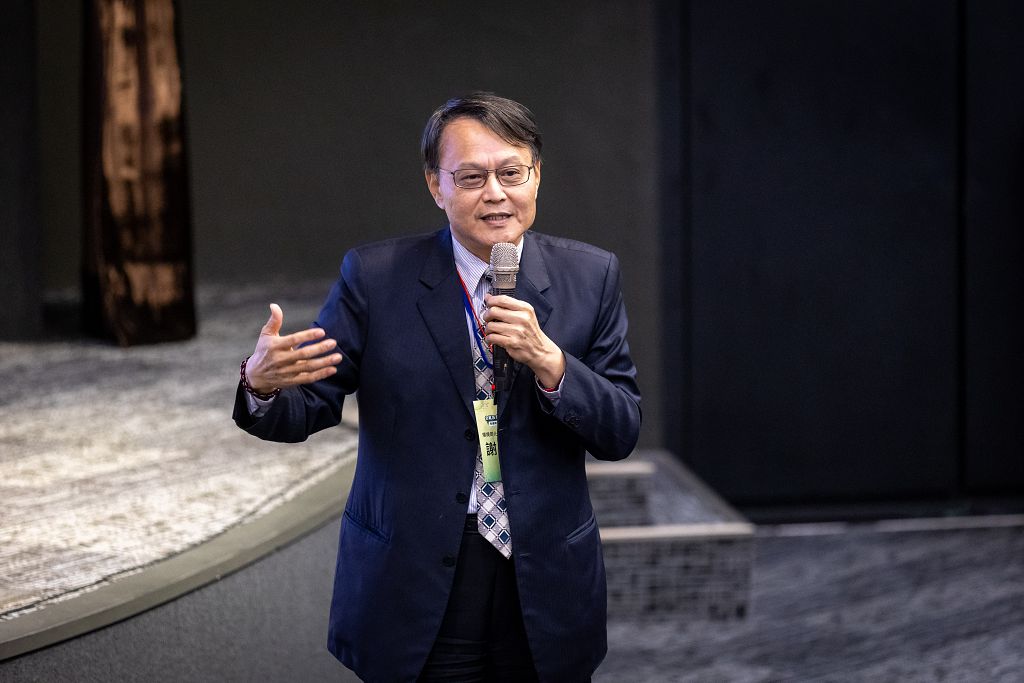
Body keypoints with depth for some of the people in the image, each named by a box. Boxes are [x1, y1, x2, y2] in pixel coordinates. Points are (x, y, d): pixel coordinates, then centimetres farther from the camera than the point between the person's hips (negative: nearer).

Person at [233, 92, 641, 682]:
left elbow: (622, 434, -3)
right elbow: (308, 409, -5)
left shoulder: (590, 276, -1)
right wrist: (262, 385, -28)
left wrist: (549, 361, -20)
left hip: (546, 587, 2)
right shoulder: (374, 278, -4)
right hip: (415, 587, -1)